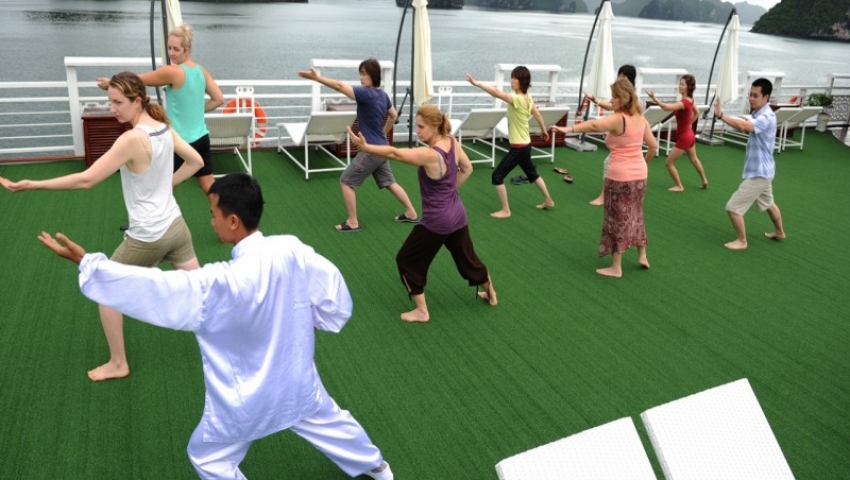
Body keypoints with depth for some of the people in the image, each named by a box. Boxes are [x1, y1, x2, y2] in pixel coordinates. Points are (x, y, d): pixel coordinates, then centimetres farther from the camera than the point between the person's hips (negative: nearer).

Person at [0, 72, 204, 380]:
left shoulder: (133, 139, -22)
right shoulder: (164, 127, 0)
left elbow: (86, 180, -22)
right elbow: (196, 161, 13)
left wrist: (31, 185, -16)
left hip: (147, 238, -7)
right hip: (175, 226, 7)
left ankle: (117, 364, 24)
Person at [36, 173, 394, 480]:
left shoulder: (219, 285, -33)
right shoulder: (293, 251, -19)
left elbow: (150, 288, -30)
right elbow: (336, 300, -9)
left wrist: (85, 262, -22)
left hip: (248, 401, -5)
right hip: (296, 382, 5)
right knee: (327, 419, 31)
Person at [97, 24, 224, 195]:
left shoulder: (172, 72, -15)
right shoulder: (202, 71, 5)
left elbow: (138, 80, -4)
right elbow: (218, 99, 10)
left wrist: (111, 83, 11)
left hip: (180, 142, -7)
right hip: (201, 138, 7)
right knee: (210, 188, 10)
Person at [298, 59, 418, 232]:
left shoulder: (367, 94, -20)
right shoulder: (383, 95, 7)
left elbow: (340, 86, -28)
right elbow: (394, 116, 22)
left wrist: (317, 78, -27)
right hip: (381, 148, 9)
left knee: (346, 182, 1)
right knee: (389, 182, 20)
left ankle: (353, 222, 6)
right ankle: (411, 213, 27)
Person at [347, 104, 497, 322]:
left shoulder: (430, 155, -26)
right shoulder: (452, 142, -3)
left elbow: (394, 153, -28)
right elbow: (467, 169, 10)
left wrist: (365, 147, -25)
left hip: (437, 221, -8)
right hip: (457, 215, 8)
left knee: (406, 260, 9)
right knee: (467, 257, 27)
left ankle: (421, 311, 16)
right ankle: (491, 294, 46)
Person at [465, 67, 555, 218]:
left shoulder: (517, 99, -25)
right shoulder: (528, 98, 3)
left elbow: (496, 92, -35)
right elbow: (537, 115, 17)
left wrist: (476, 83, -35)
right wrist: (544, 130, 32)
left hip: (518, 147, -10)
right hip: (525, 144, 10)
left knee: (497, 176, -3)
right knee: (532, 173, 27)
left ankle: (505, 210, 5)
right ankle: (548, 201, 41)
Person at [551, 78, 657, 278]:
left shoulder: (617, 119, -19)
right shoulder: (640, 118, 4)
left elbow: (594, 125, -38)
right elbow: (653, 145, 9)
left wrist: (569, 129, -48)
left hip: (620, 177, -7)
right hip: (639, 175, 7)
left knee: (617, 219, 3)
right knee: (635, 216, 23)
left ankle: (616, 267, 11)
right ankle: (642, 256, 33)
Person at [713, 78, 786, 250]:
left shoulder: (766, 117, -26)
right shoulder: (759, 114, 7)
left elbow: (745, 126, -44)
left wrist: (721, 116, -51)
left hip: (758, 172, -11)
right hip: (762, 170, 11)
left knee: (733, 207, -6)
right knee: (768, 203, 29)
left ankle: (741, 241, 9)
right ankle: (779, 232, 48)